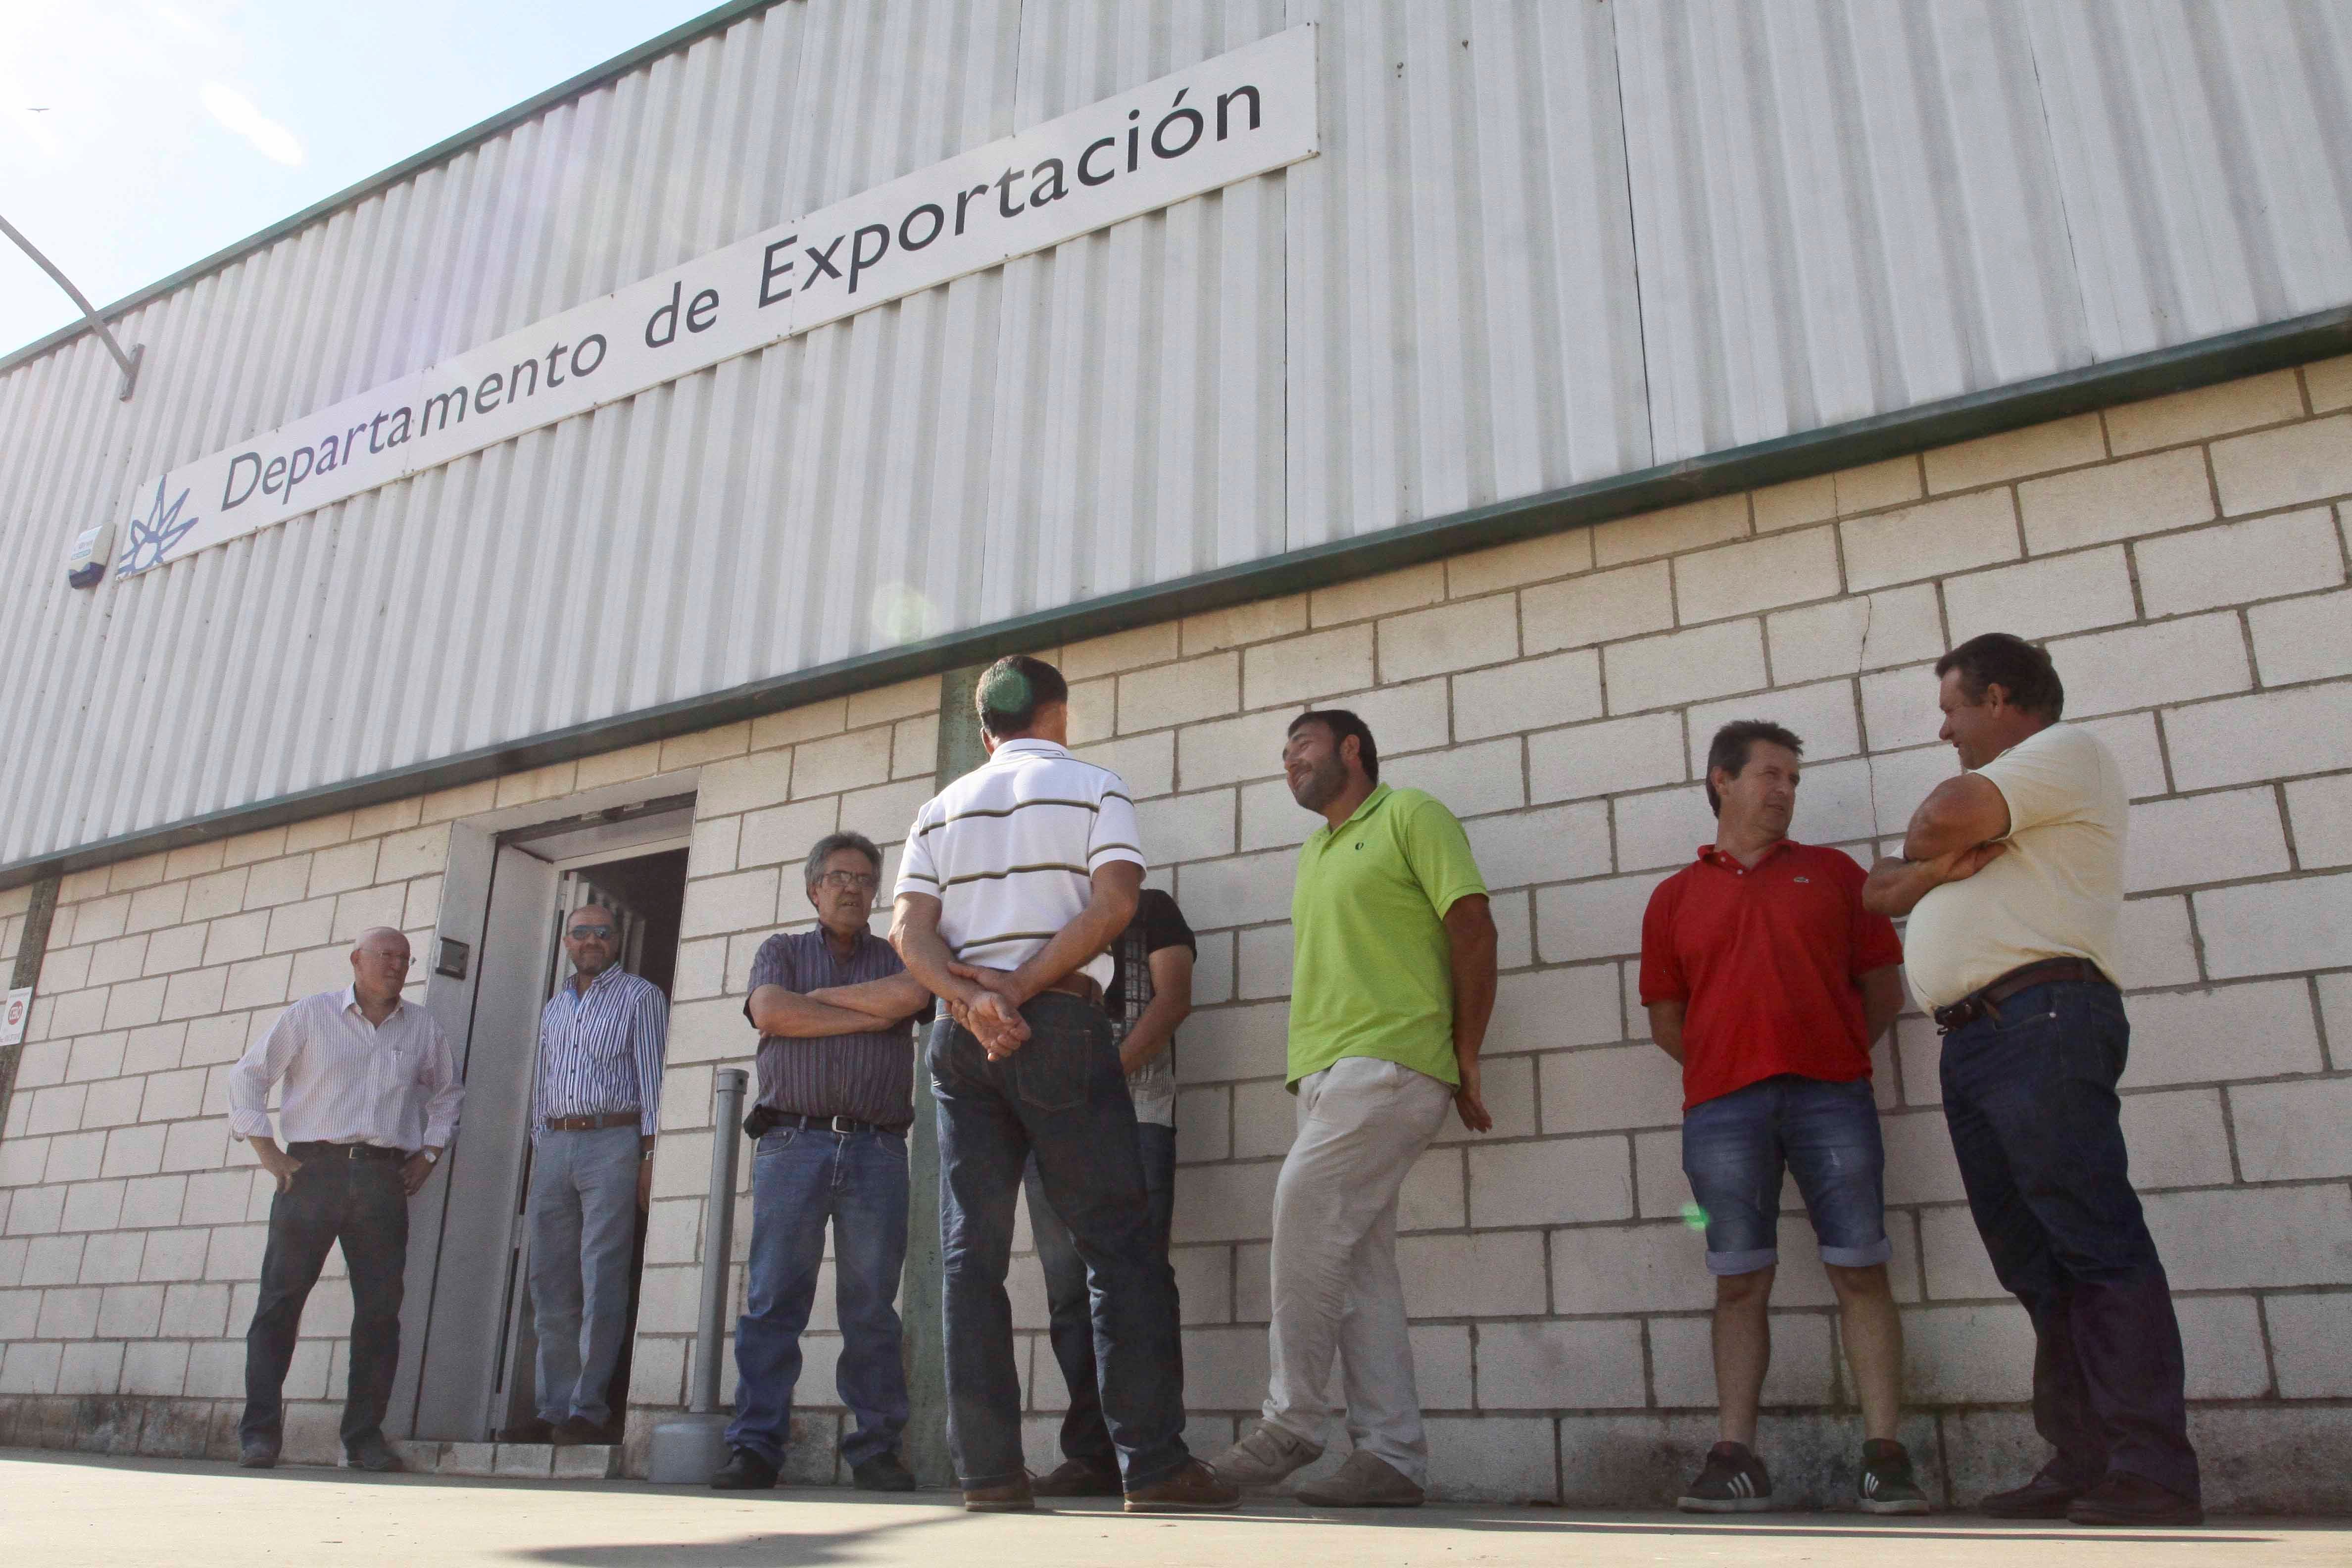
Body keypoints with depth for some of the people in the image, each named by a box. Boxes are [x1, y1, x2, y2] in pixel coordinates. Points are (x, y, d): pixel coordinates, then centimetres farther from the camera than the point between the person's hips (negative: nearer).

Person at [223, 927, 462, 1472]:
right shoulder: (310, 1015, 7)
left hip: (385, 1179, 2)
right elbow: (247, 1076, 8)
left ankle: (365, 1435, 7)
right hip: (313, 1169, -2)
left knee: (381, 1309, 0)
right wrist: (266, 1151, 0)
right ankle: (260, 1432, 4)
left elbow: (447, 1093, 27)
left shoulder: (423, 1028, 15)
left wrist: (430, 1153, 14)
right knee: (280, 1300, -4)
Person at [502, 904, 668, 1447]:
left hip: (612, 1141, -6)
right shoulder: (553, 1007, 22)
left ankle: (589, 1411, -4)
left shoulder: (640, 996, 4)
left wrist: (651, 1154, -11)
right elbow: (543, 1086, 22)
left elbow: (653, 1077, -3)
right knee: (551, 1284, 4)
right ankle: (555, 1408, 10)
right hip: (553, 1145, 6)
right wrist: (537, 1158, 14)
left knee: (601, 1280, -7)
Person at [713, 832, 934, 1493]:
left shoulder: (897, 956, 18)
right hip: (792, 1143, 0)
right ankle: (754, 1448, 1)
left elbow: (908, 995, -6)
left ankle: (876, 1448, 6)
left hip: (877, 1152, 1)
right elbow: (770, 1012, -3)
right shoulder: (781, 950, 18)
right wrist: (869, 1017, -1)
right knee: (773, 1300, -4)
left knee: (872, 1307, 1)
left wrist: (818, 996, 1)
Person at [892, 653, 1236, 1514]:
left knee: (971, 1251, 4)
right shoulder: (1093, 788, 7)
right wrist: (1020, 990, -10)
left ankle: (987, 1468, 1)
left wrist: (969, 995, -10)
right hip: (1061, 1024, -4)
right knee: (1118, 1242, -1)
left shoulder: (941, 808, 17)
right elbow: (1113, 903, -9)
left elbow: (910, 932, 3)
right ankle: (1154, 1461, -5)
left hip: (960, 1034, 4)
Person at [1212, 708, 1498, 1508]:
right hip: (1327, 1074, 8)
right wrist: (1311, 1067, 13)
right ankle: (1392, 1456, 5)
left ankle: (1292, 1423, -8)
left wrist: (1467, 1058, -6)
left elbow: (1473, 929, -4)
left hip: (1389, 1063, -8)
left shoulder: (1410, 814, 3)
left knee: (1304, 1212, -17)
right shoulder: (1313, 853, 26)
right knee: (1359, 1265, 3)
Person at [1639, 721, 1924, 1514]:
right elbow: (1666, 1019, 14)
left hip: (1831, 1094, 0)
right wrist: (1735, 1066, 6)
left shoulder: (1831, 871, 14)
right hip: (1722, 1107, 0)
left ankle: (1885, 1458, 4)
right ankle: (1736, 1458, 4)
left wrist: (1834, 1055, 3)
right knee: (1740, 1281, 1)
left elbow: (1884, 985, 11)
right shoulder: (1675, 897, 14)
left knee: (1860, 1271, -1)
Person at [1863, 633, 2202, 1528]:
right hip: (1971, 1044, 9)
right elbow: (1880, 892, 20)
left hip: (2039, 1019, -9)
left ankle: (2153, 1478, -12)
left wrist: (1922, 847, 9)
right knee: (2039, 1268, 6)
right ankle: (2086, 1468, 8)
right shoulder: (1991, 804, 32)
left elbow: (1947, 819, -14)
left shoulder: (2065, 750, 4)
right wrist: (1938, 864, -1)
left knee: (2096, 1246, -12)